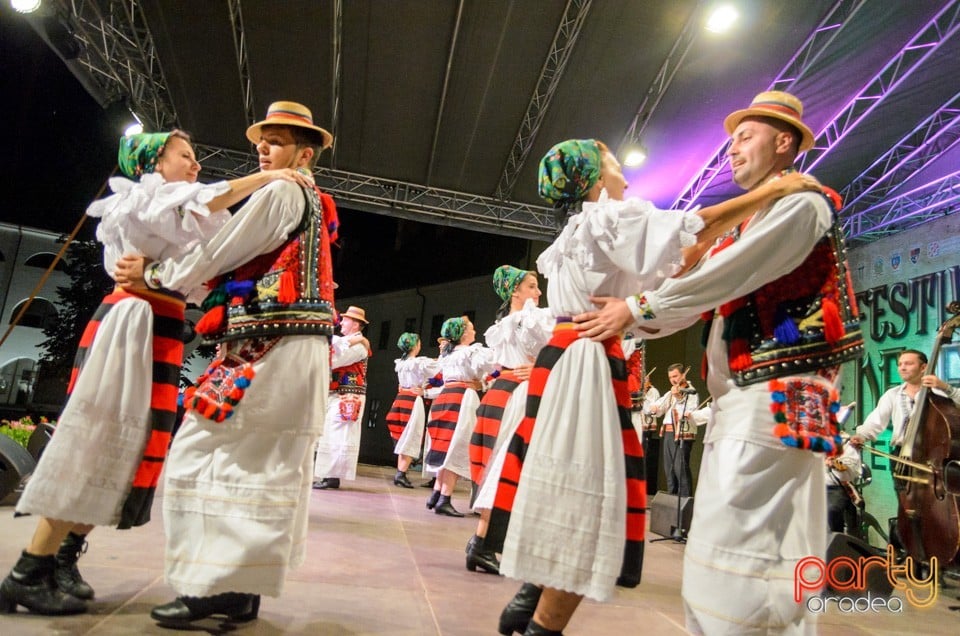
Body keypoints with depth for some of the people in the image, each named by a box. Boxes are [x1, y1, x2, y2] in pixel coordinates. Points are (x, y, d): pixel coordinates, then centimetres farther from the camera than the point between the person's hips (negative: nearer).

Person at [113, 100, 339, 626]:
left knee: (202, 454, -3)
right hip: (294, 351, 10)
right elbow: (241, 266, 24)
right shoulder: (314, 205, 23)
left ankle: (211, 585, 1)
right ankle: (240, 587, 17)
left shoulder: (280, 192, -6)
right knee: (268, 466, 9)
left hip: (270, 350, -10)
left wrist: (152, 274, 9)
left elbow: (214, 253, -4)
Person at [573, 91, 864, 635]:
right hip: (738, 399, 9)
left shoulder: (802, 202, -4)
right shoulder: (745, 224, 24)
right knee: (717, 546, 10)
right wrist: (626, 322, 10)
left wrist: (637, 307, -13)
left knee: (747, 546, -11)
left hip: (777, 396, -9)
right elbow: (702, 294, 19)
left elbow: (731, 275, -16)